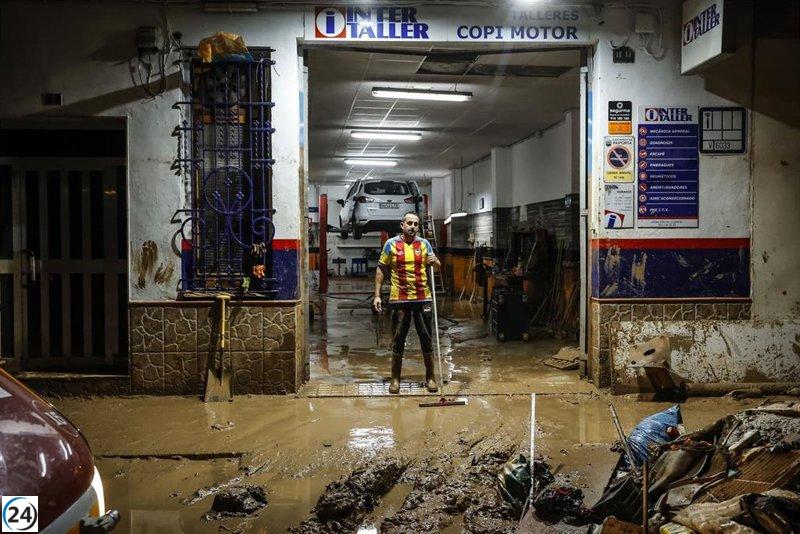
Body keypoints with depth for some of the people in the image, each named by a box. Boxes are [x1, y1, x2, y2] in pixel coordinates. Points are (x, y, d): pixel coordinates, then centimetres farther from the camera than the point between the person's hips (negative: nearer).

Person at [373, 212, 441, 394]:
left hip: (422, 299, 2)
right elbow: (381, 269, 3)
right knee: (398, 340, 7)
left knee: (426, 339, 7)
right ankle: (395, 378, 20)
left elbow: (437, 267, 11)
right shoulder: (391, 244, 0)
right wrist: (377, 295, -2)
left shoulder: (424, 244, 5)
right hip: (399, 300, -1)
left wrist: (435, 262, -13)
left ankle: (430, 377, 20)